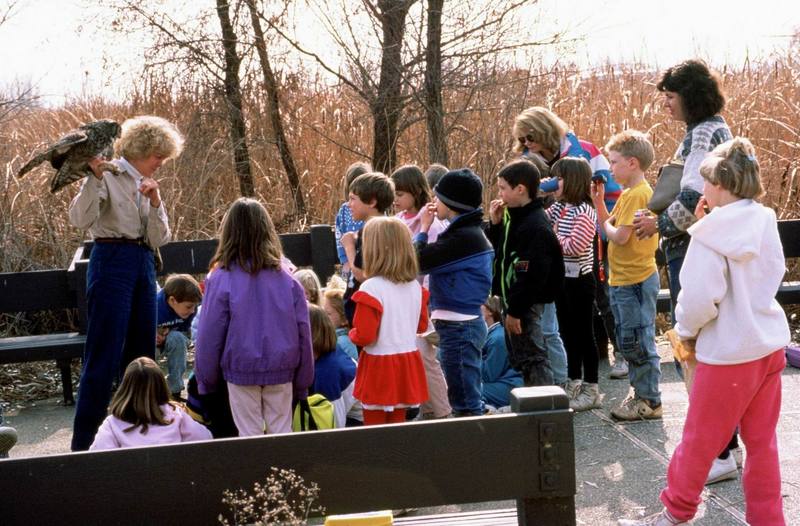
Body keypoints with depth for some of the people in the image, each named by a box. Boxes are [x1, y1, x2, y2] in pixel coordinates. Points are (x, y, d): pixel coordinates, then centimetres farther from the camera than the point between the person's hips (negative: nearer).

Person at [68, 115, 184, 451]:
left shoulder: (147, 185, 16)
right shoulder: (109, 176, -5)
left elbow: (159, 239, 8)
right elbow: (81, 219, -20)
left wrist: (155, 202, -6)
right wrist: (95, 176, -27)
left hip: (143, 265, 8)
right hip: (112, 262, -8)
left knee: (142, 352, 11)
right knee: (104, 354, -9)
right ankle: (83, 442, -3)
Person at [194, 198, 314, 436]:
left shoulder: (221, 279, -12)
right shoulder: (287, 279, -3)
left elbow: (209, 336, -6)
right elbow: (304, 333, 2)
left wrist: (205, 379, 7)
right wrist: (303, 381, 13)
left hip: (242, 370, -2)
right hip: (281, 370, 2)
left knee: (250, 434, 7)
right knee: (281, 432, 11)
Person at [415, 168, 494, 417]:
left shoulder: (463, 237, -20)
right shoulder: (469, 231, 13)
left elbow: (420, 261, -19)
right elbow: (436, 261, 15)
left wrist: (423, 229, -6)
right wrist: (426, 230, 8)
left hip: (459, 325, -10)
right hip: (467, 321, 11)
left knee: (464, 398, -4)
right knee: (468, 395, 18)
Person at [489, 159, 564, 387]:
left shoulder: (536, 227, -21)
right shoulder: (513, 216, 9)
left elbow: (530, 275, -24)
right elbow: (499, 251, 18)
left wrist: (515, 310, -23)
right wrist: (495, 224, 4)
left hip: (526, 304, -10)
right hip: (512, 299, 10)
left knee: (533, 358, -5)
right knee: (519, 358, 17)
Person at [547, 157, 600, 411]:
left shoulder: (584, 211, -17)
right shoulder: (558, 207, 8)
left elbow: (575, 247, -24)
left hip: (579, 280, -8)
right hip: (562, 278, 8)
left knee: (583, 334, 0)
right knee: (568, 333, 15)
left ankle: (591, 390, 10)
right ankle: (574, 384, 27)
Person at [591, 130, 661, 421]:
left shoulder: (637, 194, -18)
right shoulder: (629, 194, 13)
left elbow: (620, 236, -23)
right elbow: (610, 224, 14)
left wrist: (605, 225, -4)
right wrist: (598, 201, 4)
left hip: (635, 280, -10)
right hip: (623, 279, 10)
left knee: (638, 344, -3)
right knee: (628, 343, 17)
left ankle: (650, 401, 6)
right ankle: (641, 393, 27)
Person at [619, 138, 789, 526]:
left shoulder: (711, 235, -17)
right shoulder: (765, 223, 2)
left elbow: (700, 297, -20)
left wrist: (686, 330, 1)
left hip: (729, 352, -6)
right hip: (771, 344, 6)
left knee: (700, 439, 8)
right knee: (761, 441, 14)